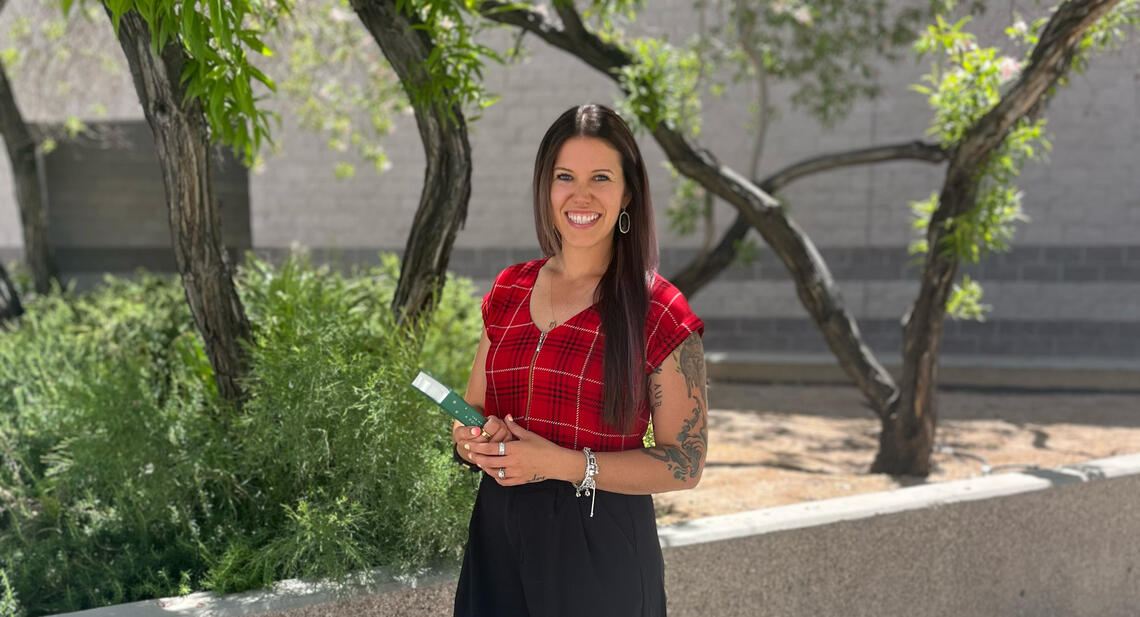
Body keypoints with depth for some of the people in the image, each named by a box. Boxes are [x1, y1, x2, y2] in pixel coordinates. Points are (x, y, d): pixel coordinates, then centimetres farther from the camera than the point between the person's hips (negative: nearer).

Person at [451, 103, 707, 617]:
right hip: (499, 533, 5)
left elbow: (684, 465, -10)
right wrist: (479, 441, -9)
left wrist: (563, 464, -20)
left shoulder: (659, 313, -10)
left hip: (600, 544, -4)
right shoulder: (509, 291, 5)